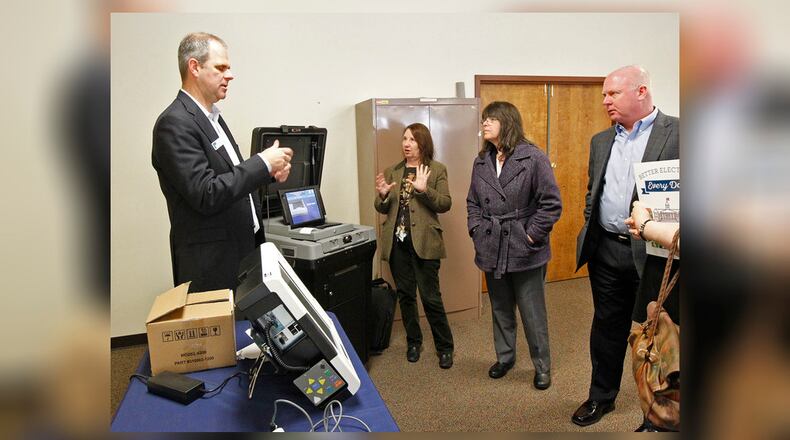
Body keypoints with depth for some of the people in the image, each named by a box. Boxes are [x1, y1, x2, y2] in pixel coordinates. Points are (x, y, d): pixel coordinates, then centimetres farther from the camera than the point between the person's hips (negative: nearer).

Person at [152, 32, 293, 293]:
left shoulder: (213, 117, 13)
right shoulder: (174, 123, -15)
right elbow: (206, 195, -22)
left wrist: (269, 173, -1)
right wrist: (263, 163, -17)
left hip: (244, 251, 9)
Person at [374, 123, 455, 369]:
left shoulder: (436, 170, 1)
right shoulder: (392, 172, 12)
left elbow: (445, 204, -7)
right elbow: (382, 209, 11)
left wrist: (424, 189, -21)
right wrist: (382, 195, -11)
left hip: (423, 241, -4)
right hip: (397, 241, 4)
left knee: (430, 297, -2)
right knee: (405, 295, 13)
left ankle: (444, 347, 14)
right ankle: (413, 342, 29)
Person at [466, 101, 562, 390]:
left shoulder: (533, 157, -10)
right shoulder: (481, 162, 7)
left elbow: (551, 203, -11)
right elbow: (473, 202, 14)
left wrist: (531, 236, -13)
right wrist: (477, 231, 2)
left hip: (525, 251, -5)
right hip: (492, 250, 5)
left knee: (533, 313, 7)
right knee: (500, 310, 19)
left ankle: (542, 366, 26)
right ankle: (504, 357, 38)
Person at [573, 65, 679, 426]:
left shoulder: (675, 132, -6)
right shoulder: (601, 141, 12)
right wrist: (590, 233, 10)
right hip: (606, 250, 5)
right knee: (607, 326, 16)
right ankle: (601, 396, 32)